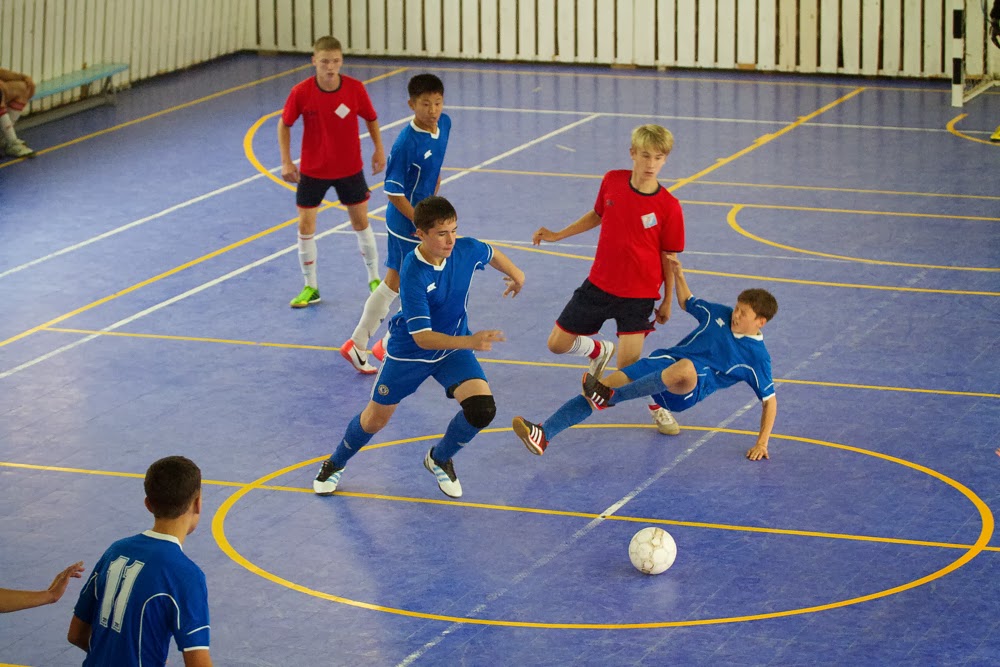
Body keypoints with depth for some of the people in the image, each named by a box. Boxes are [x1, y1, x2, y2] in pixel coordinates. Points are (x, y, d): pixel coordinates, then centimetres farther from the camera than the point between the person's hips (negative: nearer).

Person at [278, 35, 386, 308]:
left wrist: (379, 149, -3)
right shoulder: (301, 92, -18)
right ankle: (310, 288, 13)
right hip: (312, 170, -1)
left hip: (349, 168, 1)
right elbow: (284, 124, -4)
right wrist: (286, 161, -9)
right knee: (305, 226, -1)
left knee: (361, 222, 11)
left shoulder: (355, 88, -16)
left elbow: (371, 118, 2)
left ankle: (374, 279, 29)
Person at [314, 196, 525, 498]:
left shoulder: (467, 249, -20)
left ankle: (440, 459, 11)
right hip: (409, 352, -3)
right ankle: (336, 464, 44)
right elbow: (422, 337, -36)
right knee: (375, 419, 12)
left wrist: (517, 275, 24)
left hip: (453, 348, 3)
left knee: (482, 408, -19)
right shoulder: (413, 274, -33)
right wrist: (469, 341, -49)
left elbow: (492, 254, 8)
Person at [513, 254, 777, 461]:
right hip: (664, 361, 6)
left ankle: (608, 398, -39)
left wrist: (761, 443, -4)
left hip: (686, 391, -6)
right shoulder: (720, 314, 11)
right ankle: (543, 435, -24)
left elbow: (770, 400, 3)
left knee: (685, 367, -44)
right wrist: (678, 274, 10)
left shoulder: (757, 357, -2)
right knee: (608, 383, -17)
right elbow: (687, 302, 28)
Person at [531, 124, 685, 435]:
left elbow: (669, 257, -7)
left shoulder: (668, 206, -16)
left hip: (639, 293, -4)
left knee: (629, 365, -15)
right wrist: (558, 235, 13)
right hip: (599, 284, 4)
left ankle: (657, 404, 18)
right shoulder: (612, 181, -7)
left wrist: (667, 301, -2)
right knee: (558, 343, 8)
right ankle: (599, 351, 42)